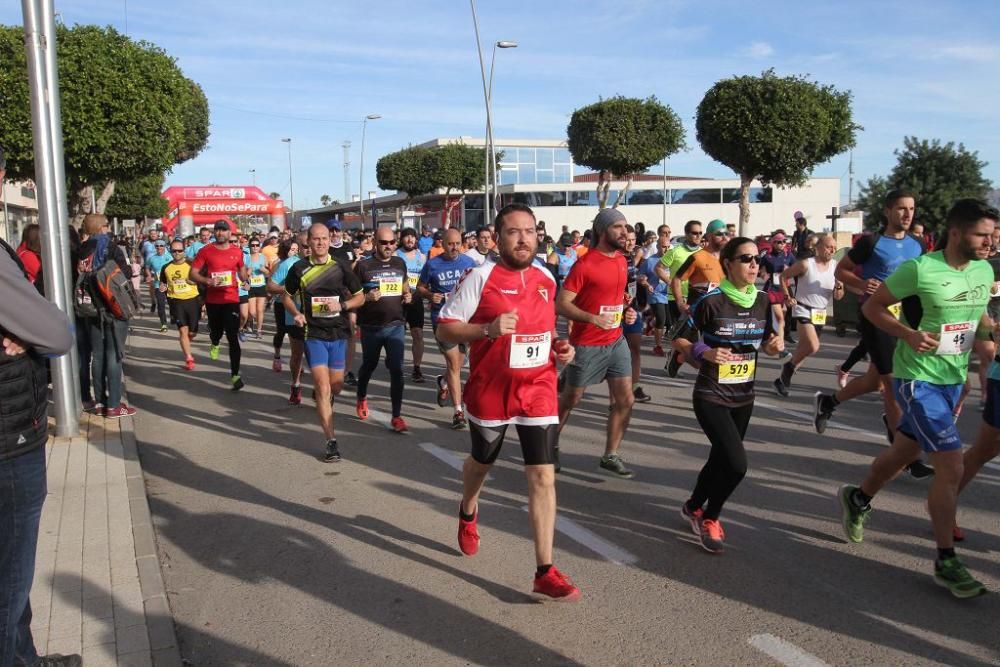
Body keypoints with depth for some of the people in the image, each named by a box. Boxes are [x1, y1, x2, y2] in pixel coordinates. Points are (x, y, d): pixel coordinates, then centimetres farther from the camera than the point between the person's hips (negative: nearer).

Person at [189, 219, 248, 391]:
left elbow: (242, 273, 20)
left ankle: (235, 375, -5)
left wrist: (244, 277, -2)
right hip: (212, 300, 1)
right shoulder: (205, 251, -3)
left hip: (231, 299, -1)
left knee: (233, 338, -8)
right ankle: (215, 344, 60)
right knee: (216, 331, 21)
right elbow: (192, 274, -5)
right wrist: (208, 281, -21)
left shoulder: (237, 252, 3)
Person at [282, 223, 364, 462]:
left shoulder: (341, 268, 0)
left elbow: (359, 297, 7)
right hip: (313, 334, -2)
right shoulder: (299, 268, -2)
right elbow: (287, 296, 12)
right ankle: (331, 442, -7)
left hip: (339, 334, 2)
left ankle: (324, 405, 49)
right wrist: (296, 314, -7)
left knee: (336, 386, 13)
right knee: (323, 387, -10)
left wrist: (341, 305, -12)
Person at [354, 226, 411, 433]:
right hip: (371, 327, -2)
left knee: (397, 370, -6)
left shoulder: (400, 263, 4)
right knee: (369, 365, 19)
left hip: (396, 326, 2)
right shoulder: (363, 265, -8)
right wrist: (367, 297, -24)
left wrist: (408, 295, 0)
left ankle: (396, 416, 0)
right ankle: (361, 397, 47)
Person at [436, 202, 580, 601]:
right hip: (491, 392, -3)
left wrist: (560, 347, 2)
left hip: (539, 392, 3)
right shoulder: (481, 276, -12)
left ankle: (545, 573, 3)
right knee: (482, 461, 21)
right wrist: (488, 329, -27)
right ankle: (468, 513, 55)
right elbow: (444, 329, -13)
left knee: (543, 476, -4)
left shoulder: (546, 279, 5)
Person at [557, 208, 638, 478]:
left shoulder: (622, 261, 7)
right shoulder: (584, 264, -16)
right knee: (570, 399, 9)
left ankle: (611, 456, 18)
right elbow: (561, 304, -17)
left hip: (616, 341, 7)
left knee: (625, 400, 4)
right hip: (586, 344, -6)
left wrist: (627, 312, 4)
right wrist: (592, 318, -30)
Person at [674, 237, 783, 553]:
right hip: (711, 397, -6)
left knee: (721, 459, 17)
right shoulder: (711, 301, -17)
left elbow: (767, 344, 13)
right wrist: (705, 354, -26)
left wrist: (776, 345, -10)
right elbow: (679, 338, -9)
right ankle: (709, 517, 10)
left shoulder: (763, 301, 1)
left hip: (743, 397, 6)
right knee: (736, 464, -16)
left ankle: (693, 507, 43)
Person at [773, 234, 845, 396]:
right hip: (803, 310, -6)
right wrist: (787, 296, -8)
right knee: (813, 347, -22)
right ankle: (789, 366, 4)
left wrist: (839, 287, -18)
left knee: (804, 348, 10)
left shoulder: (835, 267, 0)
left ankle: (783, 379, 25)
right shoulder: (806, 264, -13)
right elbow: (784, 276, -1)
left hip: (820, 314, 6)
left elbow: (838, 297, 3)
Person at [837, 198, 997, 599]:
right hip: (918, 380, -7)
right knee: (952, 467, -11)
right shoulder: (919, 270, -18)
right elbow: (872, 306, -9)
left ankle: (858, 499, 46)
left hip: (952, 381, 8)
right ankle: (946, 563, 3)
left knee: (904, 453, 20)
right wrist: (910, 334, -23)